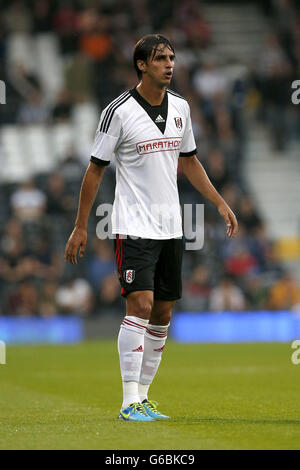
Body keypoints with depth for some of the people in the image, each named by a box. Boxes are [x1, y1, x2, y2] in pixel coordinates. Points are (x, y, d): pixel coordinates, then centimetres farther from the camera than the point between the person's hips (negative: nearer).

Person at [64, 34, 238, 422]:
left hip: (170, 227, 6)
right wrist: (80, 226, -4)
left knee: (162, 313, 8)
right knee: (140, 305, -17)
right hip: (133, 226, -6)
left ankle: (142, 397, 18)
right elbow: (95, 170, -4)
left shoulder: (180, 107, 8)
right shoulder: (119, 112, -10)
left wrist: (220, 203, 15)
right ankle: (129, 402, -16)